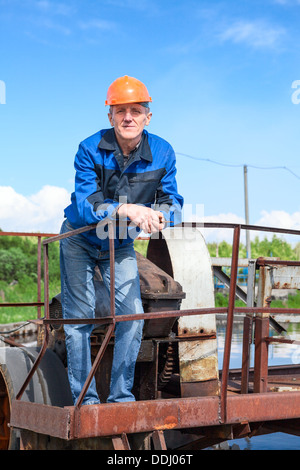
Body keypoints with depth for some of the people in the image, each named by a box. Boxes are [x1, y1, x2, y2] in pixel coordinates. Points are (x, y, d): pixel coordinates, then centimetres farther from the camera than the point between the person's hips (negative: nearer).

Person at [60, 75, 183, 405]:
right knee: (79, 317, -4)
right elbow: (84, 204, -33)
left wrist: (161, 214, -39)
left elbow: (172, 200, -14)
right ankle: (84, 398, 7)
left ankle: (121, 397, 7)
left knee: (132, 316, -6)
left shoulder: (162, 153, -15)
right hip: (79, 241, -2)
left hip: (121, 246, 2)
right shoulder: (90, 150, -23)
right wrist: (124, 209, -51)